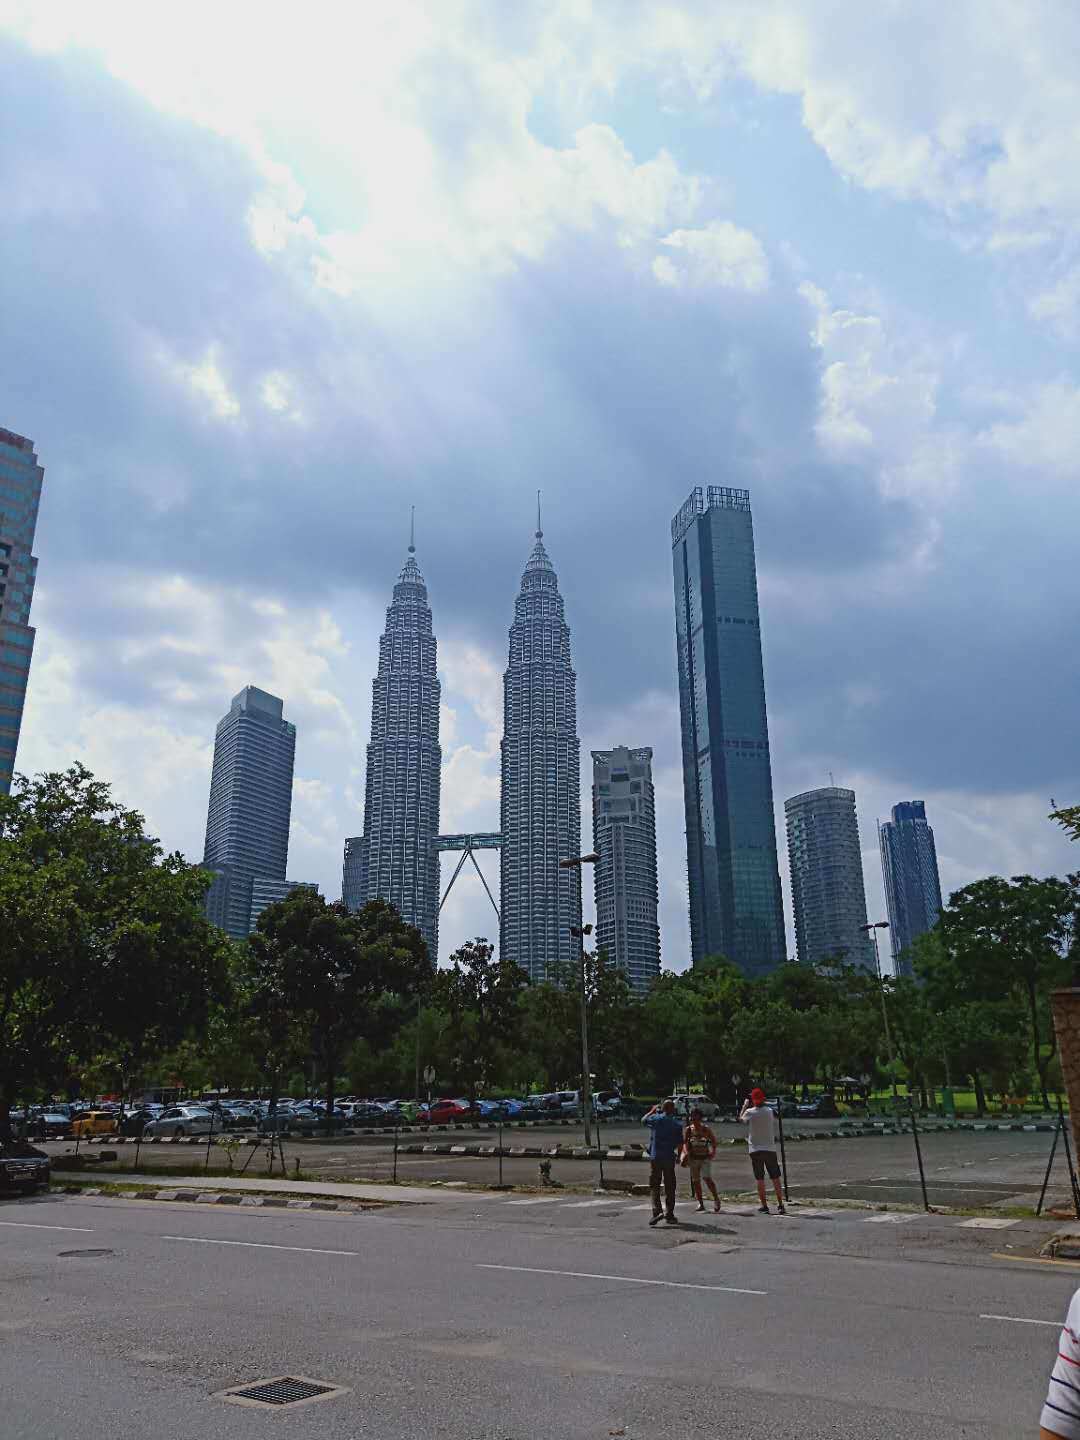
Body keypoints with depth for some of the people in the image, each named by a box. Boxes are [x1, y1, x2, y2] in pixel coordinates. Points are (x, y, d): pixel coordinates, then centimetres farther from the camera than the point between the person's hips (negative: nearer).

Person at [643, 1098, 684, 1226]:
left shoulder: (656, 1119, -4)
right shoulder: (677, 1125, -1)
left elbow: (643, 1120, 16)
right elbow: (680, 1144, 1)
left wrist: (652, 1111, 30)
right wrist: (678, 1156, 19)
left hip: (655, 1157, -1)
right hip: (670, 1158, 1)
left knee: (654, 1186, 4)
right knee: (669, 1188, 11)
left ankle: (657, 1211, -13)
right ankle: (669, 1215, 12)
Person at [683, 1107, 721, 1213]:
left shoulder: (706, 1129, -2)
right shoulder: (688, 1130, 0)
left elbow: (713, 1141, 5)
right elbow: (685, 1143, -6)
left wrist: (713, 1151, -11)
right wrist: (687, 1153, -23)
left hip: (705, 1158, -2)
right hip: (693, 1158, 2)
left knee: (707, 1178, -18)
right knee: (696, 1181, 6)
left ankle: (716, 1199, -3)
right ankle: (700, 1203, 18)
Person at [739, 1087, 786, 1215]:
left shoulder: (749, 1112, -7)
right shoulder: (770, 1111, -2)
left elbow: (741, 1118, 14)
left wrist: (745, 1105, 26)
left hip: (755, 1149, -1)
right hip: (770, 1148, 1)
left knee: (760, 1179, 4)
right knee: (775, 1178, 7)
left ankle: (764, 1206, 5)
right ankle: (780, 1205, 5)